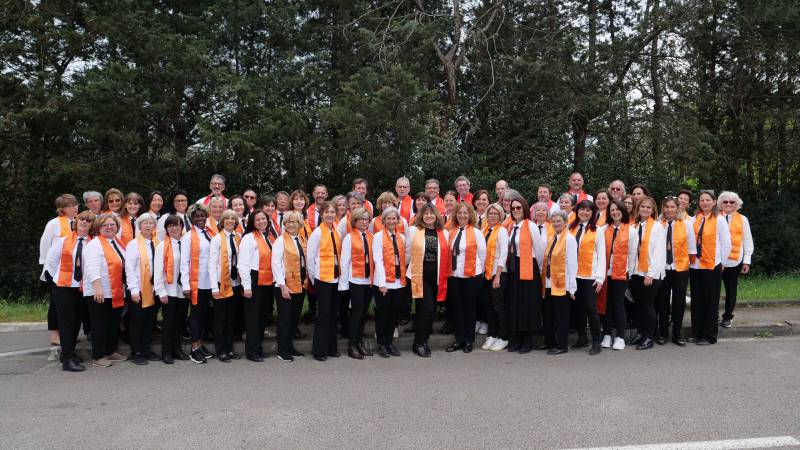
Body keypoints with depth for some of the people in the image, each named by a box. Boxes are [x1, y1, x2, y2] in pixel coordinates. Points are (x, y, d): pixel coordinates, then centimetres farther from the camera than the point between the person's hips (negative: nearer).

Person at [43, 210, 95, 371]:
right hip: (63, 287, -2)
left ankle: (69, 353, 27)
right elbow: (50, 261, 4)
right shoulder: (63, 240, -1)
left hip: (83, 288, 2)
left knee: (77, 321, 11)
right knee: (66, 321, -3)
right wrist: (57, 279, 5)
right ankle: (67, 360, -2)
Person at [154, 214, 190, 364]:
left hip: (184, 290, 3)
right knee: (168, 322, 4)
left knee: (180, 322, 12)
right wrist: (161, 292, -10)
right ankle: (166, 352, 15)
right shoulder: (162, 246, -5)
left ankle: (177, 349, 25)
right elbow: (158, 271, -7)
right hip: (169, 290, -3)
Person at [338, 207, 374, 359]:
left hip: (368, 280, 5)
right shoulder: (349, 237, -5)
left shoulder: (371, 237, 8)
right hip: (355, 280, -4)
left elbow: (374, 258, 8)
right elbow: (344, 261, -6)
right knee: (357, 312, -2)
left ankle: (360, 342, 24)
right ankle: (352, 346, 9)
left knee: (364, 312, 11)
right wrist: (344, 283, -7)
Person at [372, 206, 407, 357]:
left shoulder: (401, 237, 11)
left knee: (394, 314, 9)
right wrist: (382, 283, -15)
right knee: (382, 313, 4)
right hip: (383, 283, -4)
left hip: (399, 282, 4)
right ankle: (381, 344, 16)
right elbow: (378, 260, -10)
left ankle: (389, 342, 22)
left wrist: (404, 277, 1)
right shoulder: (378, 237, -4)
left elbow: (403, 259, 10)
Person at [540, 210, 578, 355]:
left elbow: (572, 264, -12)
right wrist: (543, 279, 7)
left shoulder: (569, 239, -8)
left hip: (562, 284, -7)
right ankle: (549, 342, 24)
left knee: (561, 316, 1)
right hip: (549, 284, 7)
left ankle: (561, 345, 11)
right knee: (548, 314, 12)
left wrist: (572, 287, -13)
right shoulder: (551, 238, 14)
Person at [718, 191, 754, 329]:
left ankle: (728, 317, 23)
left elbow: (747, 241, 6)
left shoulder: (742, 220, 6)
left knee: (731, 289, 11)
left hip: (734, 261, 1)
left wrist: (746, 261, 1)